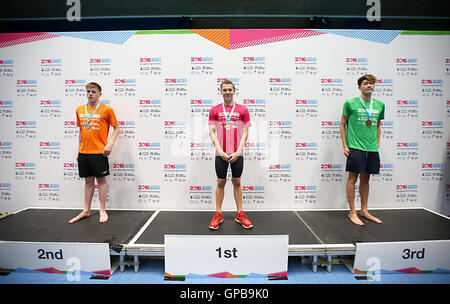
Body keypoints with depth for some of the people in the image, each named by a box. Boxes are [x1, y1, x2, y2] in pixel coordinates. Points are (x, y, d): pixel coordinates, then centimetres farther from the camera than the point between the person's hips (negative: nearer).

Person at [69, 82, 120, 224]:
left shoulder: (107, 109, -4)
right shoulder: (79, 110, 11)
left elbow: (116, 128, -1)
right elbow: (81, 131, 18)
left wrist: (110, 144, -13)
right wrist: (79, 150, 16)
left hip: (99, 152, -5)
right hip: (84, 152, 5)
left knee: (101, 180, 3)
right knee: (88, 181, 13)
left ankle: (102, 211, 15)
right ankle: (86, 211, 24)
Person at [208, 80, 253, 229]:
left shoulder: (242, 109, 4)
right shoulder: (214, 110, 4)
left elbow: (245, 133, 1)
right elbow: (212, 132, 1)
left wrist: (238, 152, -8)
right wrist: (220, 151, -9)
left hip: (237, 154, 0)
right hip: (220, 154, 0)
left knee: (237, 182, 9)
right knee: (220, 182, 7)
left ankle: (240, 214, 20)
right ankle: (218, 214, 19)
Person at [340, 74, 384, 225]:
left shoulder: (380, 105, 11)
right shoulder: (350, 103, -3)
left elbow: (378, 126, 21)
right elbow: (343, 125, 0)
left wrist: (378, 143, 13)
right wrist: (345, 145, -5)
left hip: (372, 149, 5)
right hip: (355, 147, -5)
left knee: (365, 179, 13)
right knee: (353, 178, 0)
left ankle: (364, 211, 25)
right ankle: (352, 212, 11)